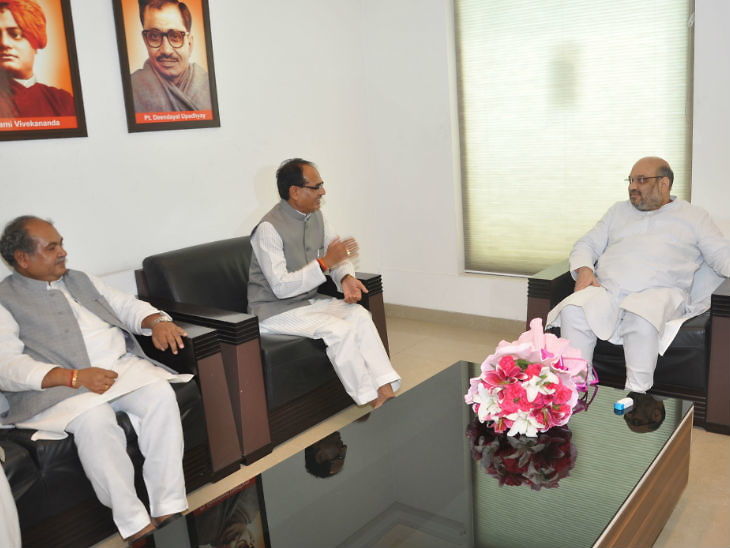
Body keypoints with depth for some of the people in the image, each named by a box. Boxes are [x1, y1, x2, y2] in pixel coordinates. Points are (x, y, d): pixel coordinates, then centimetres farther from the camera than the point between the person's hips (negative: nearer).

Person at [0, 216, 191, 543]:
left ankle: (168, 509, -21)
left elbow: (128, 306, 23)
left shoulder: (81, 280, 23)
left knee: (161, 394, -25)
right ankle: (134, 523, -24)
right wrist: (75, 377, -22)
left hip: (123, 366, 5)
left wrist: (157, 321, -2)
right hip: (59, 386, -4)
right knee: (95, 420, -35)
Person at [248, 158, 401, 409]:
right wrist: (325, 262, -27)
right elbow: (281, 287, -25)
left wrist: (346, 278, -12)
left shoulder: (315, 216, 2)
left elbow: (337, 254, 11)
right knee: (339, 329, -26)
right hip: (275, 311, -7)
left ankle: (385, 391, -19)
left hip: (309, 299, 7)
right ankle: (372, 401, -15)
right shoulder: (269, 228, -22)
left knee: (359, 315, -17)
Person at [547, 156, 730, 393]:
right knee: (572, 310, -31)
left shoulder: (693, 216, 20)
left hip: (658, 292, -2)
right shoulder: (619, 211, 29)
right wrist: (584, 270, 0)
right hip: (607, 290, 3)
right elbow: (586, 244, 23)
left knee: (641, 319, -39)